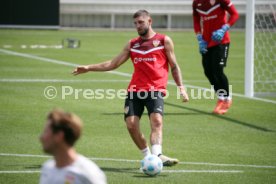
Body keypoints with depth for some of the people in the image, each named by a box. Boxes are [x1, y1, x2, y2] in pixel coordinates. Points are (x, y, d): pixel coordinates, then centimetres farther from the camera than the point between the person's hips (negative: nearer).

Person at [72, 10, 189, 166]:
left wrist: (181, 88, 0)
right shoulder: (132, 44, 17)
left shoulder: (164, 41, 7)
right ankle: (147, 156, 2)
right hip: (135, 90, 4)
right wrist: (89, 68, 13)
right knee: (131, 124, -10)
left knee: (157, 120, -25)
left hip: (155, 90, -4)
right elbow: (113, 64, 19)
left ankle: (158, 155, -39)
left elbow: (174, 66, 10)